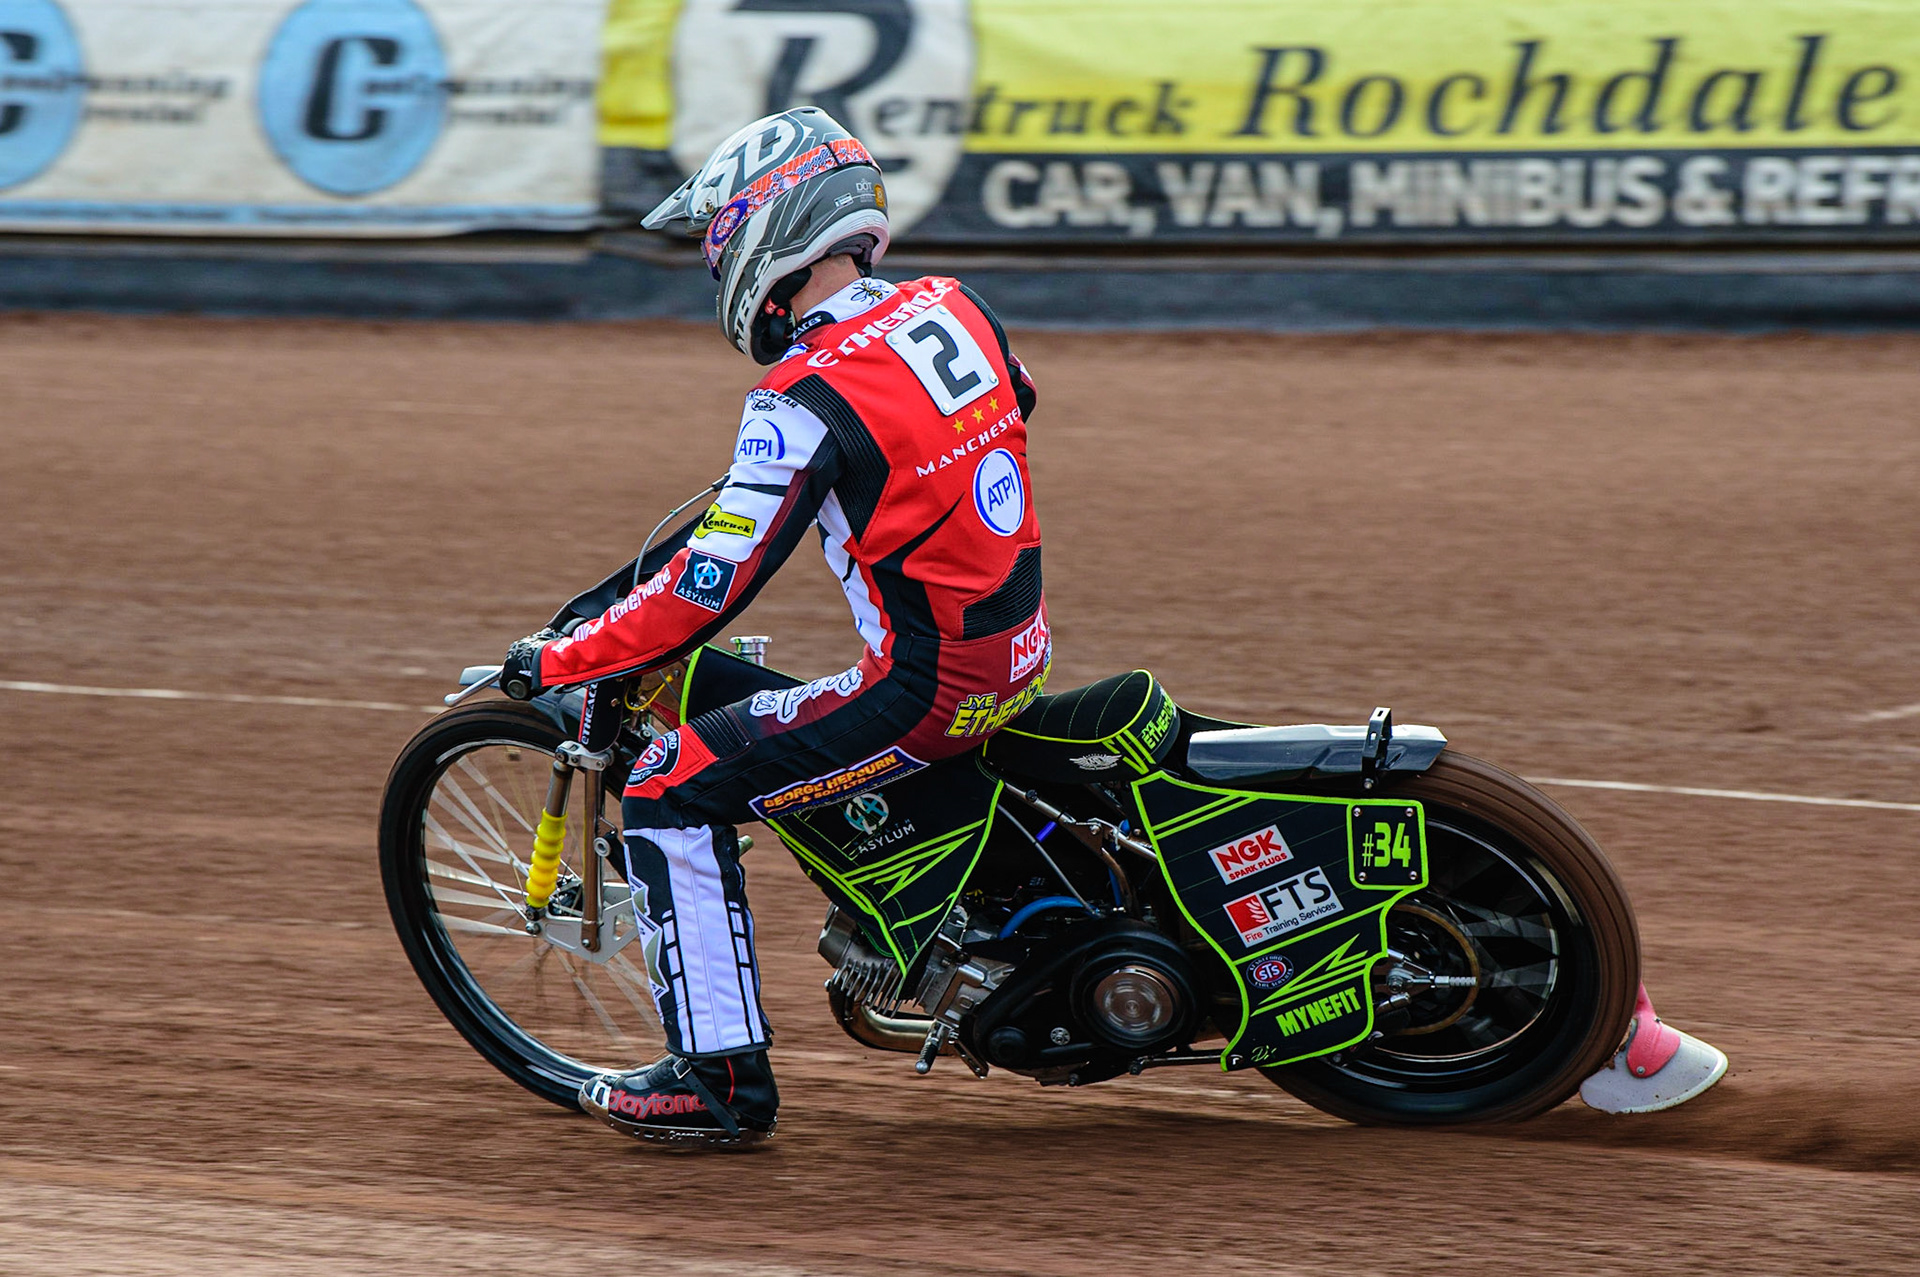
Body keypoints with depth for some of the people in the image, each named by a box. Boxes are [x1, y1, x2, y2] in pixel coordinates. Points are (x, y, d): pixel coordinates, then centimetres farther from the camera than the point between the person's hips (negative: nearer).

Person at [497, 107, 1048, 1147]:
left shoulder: (808, 399, -20)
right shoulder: (953, 308, 3)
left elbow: (707, 590, -21)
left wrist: (555, 662, -9)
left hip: (924, 689, -9)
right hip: (1019, 651, 9)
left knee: (672, 789, -4)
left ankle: (720, 1075, -3)